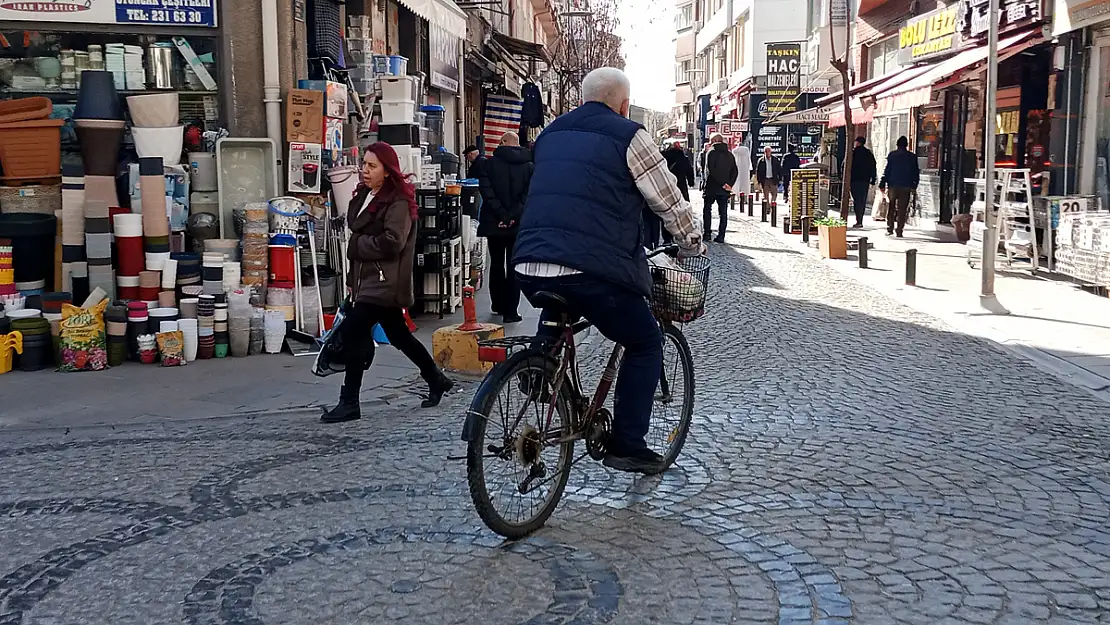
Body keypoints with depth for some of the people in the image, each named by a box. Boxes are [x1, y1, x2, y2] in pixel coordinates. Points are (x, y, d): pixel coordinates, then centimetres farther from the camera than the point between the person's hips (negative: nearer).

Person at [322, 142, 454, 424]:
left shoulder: (398, 202, -13)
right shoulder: (365, 196, 15)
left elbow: (391, 243, -22)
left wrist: (356, 245, -11)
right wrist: (352, 279, 16)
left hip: (385, 281, -10)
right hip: (369, 279, 10)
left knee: (352, 331, -13)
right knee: (398, 335, 17)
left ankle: (349, 402, -7)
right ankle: (436, 379, 33)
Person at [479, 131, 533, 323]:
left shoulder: (490, 163, -2)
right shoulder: (529, 166, 1)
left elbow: (486, 190, -12)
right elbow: (529, 194, -9)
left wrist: (500, 215, -13)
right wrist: (514, 215, -13)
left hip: (494, 223, 0)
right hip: (519, 223, 0)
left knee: (496, 265, 15)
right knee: (514, 267, 4)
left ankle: (498, 306, 24)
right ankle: (510, 311, 0)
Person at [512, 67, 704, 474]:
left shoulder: (550, 134, 21)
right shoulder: (628, 136, 3)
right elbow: (668, 201, 7)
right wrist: (693, 245, 24)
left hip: (528, 265, 6)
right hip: (591, 269, -6)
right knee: (645, 344, 14)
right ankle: (627, 446, 11)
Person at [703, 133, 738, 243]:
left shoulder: (712, 153, -7)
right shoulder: (729, 155, 10)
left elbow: (711, 170, -17)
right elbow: (735, 171, 7)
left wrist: (724, 184, -15)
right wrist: (729, 184, 0)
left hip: (712, 186, -4)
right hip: (724, 189, 4)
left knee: (707, 209, 9)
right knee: (723, 212, 6)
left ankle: (707, 233, 2)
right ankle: (721, 236, 2)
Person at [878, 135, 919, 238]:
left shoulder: (892, 155, -1)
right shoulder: (912, 157, 3)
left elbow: (887, 171, -3)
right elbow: (916, 173, 4)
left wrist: (882, 184, 0)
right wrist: (914, 186, 9)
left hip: (893, 184, 0)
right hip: (906, 186, 0)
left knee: (891, 207, 12)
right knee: (902, 209, 1)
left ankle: (890, 228, 10)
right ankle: (899, 230, -3)